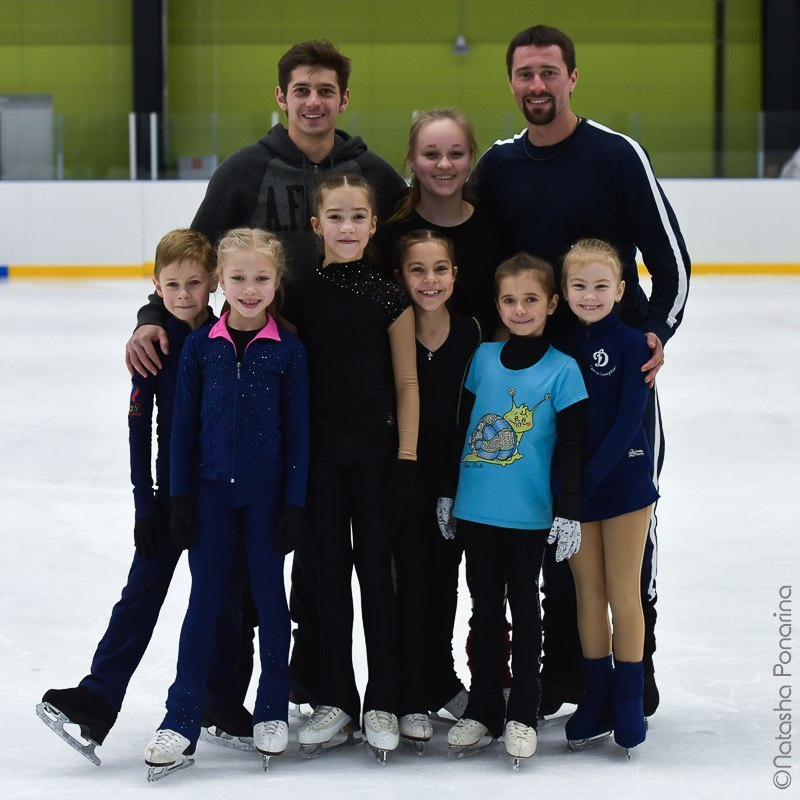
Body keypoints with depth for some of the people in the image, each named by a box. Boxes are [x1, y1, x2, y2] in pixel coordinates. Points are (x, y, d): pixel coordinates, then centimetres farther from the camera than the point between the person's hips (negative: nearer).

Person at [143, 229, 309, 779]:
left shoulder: (289, 351, -4)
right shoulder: (200, 347, -1)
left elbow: (298, 431, -3)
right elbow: (184, 425, 3)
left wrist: (295, 503, -6)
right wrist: (181, 497, 0)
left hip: (267, 493, -1)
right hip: (212, 490, 1)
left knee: (270, 598, 8)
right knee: (204, 600, 4)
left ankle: (272, 711, 21)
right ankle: (181, 721, 6)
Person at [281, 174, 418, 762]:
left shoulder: (390, 295, -4)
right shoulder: (302, 294, 0)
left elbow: (406, 383, -3)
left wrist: (407, 459, -8)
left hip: (375, 447, -2)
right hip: (320, 447, 2)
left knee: (376, 570, 3)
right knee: (331, 570, 8)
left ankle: (382, 703, 12)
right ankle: (336, 699, 16)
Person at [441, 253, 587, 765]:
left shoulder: (563, 369, -6)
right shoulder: (483, 357, 3)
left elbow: (572, 449, -7)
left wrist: (570, 513, -10)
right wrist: (445, 491, 11)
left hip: (529, 515, -3)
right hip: (476, 511, 3)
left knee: (524, 607, 6)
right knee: (485, 608, 12)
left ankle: (523, 714, 15)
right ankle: (483, 708, 21)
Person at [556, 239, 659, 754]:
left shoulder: (632, 344, -7)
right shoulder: (559, 347, 3)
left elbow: (628, 419, -13)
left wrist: (590, 477, -19)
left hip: (623, 481, -3)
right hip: (572, 488, 3)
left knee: (624, 592, 2)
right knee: (588, 591, 9)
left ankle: (629, 702, 12)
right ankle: (597, 698, 20)